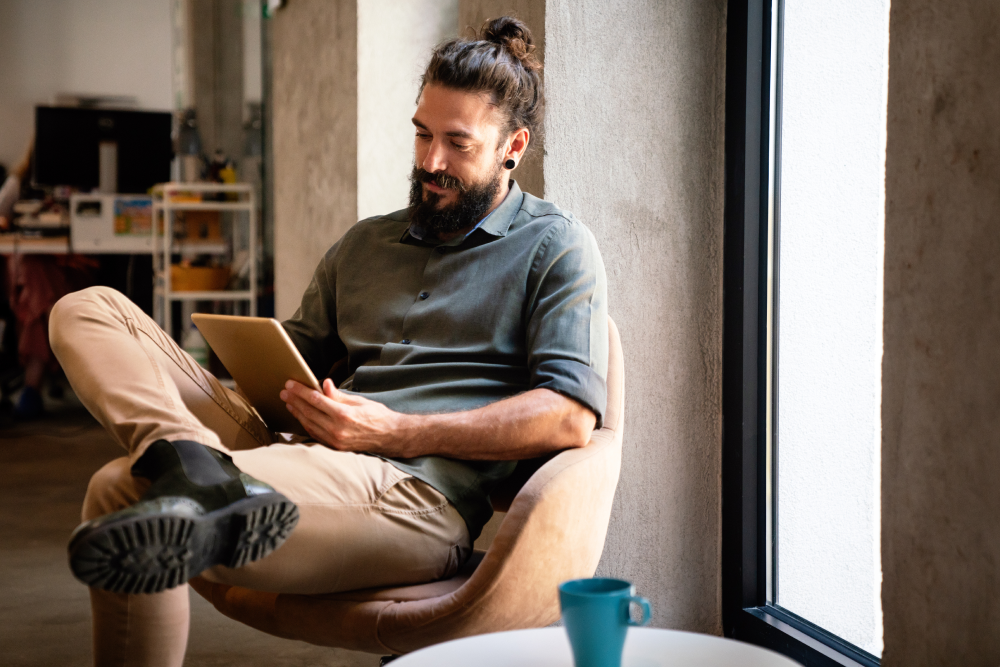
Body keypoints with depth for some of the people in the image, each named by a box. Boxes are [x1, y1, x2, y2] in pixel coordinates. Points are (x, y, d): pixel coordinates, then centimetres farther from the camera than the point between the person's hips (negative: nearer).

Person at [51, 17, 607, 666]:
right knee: (89, 310, -12)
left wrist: (396, 432, -14)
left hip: (420, 494, -8)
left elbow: (571, 417, -7)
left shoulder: (557, 247, 7)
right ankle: (197, 465, -33)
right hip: (308, 458, 8)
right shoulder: (366, 243, 27)